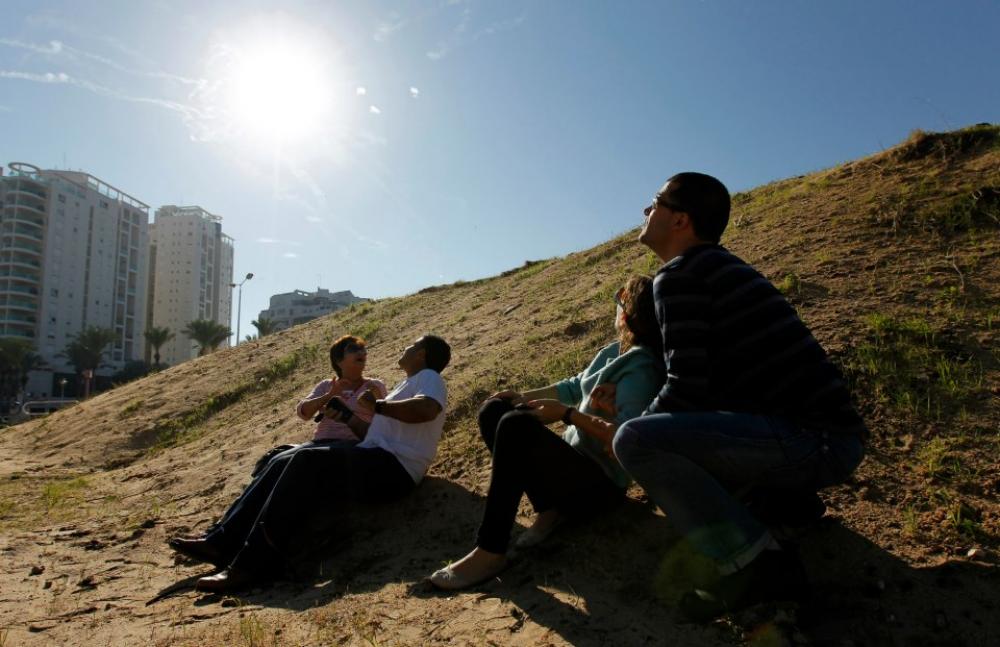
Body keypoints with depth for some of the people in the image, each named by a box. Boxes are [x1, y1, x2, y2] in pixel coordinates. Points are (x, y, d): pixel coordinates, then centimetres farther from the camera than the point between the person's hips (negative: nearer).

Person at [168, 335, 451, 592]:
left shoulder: (428, 377, 3)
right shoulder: (405, 385, 32)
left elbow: (427, 409, -23)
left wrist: (377, 405, -16)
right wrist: (344, 415, 30)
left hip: (392, 468, -9)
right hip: (375, 464, 10)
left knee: (308, 461, -26)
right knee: (284, 464, 0)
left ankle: (253, 563, -29)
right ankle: (224, 543, -5)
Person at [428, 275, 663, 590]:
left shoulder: (641, 367, -16)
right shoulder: (614, 351, 12)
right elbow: (575, 386, 22)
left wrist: (567, 414, -25)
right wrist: (523, 397, 13)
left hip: (601, 483, -10)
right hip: (575, 460, 10)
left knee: (516, 425, -32)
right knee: (493, 410, 2)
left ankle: (490, 552, -28)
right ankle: (549, 509, -6)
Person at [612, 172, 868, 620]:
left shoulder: (678, 275, -10)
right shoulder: (721, 266, 19)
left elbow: (686, 388, -16)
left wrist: (636, 428, 1)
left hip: (812, 439, -10)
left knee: (635, 439, -21)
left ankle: (756, 564, -16)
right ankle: (784, 500, 13)